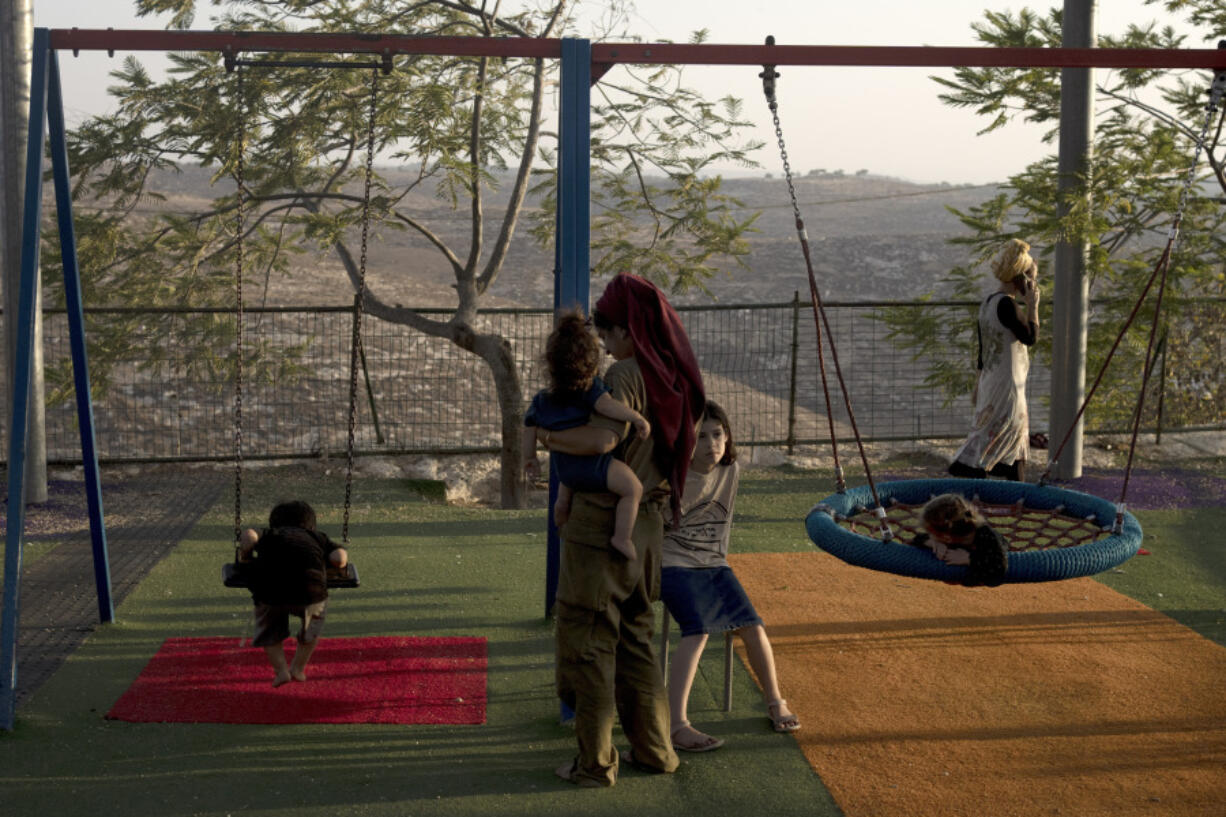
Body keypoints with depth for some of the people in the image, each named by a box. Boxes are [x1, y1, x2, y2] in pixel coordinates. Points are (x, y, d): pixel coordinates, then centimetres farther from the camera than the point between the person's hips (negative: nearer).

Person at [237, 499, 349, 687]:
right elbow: (340, 558, 9)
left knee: (269, 632, 32)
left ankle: (281, 670, 18)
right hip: (310, 592, 0)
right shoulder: (318, 537, 27)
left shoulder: (269, 535, 27)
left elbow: (248, 535, 4)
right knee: (315, 615, 35)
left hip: (270, 592, 0)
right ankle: (298, 668, 36)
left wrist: (245, 559, 22)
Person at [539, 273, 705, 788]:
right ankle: (653, 749, 27)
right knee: (635, 639, 20)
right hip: (647, 525, 8)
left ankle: (596, 763, 13)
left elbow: (602, 439, -34)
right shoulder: (675, 377, 6)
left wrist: (547, 436, -19)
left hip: (601, 528, -8)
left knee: (588, 644, 5)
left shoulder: (626, 374, -19)